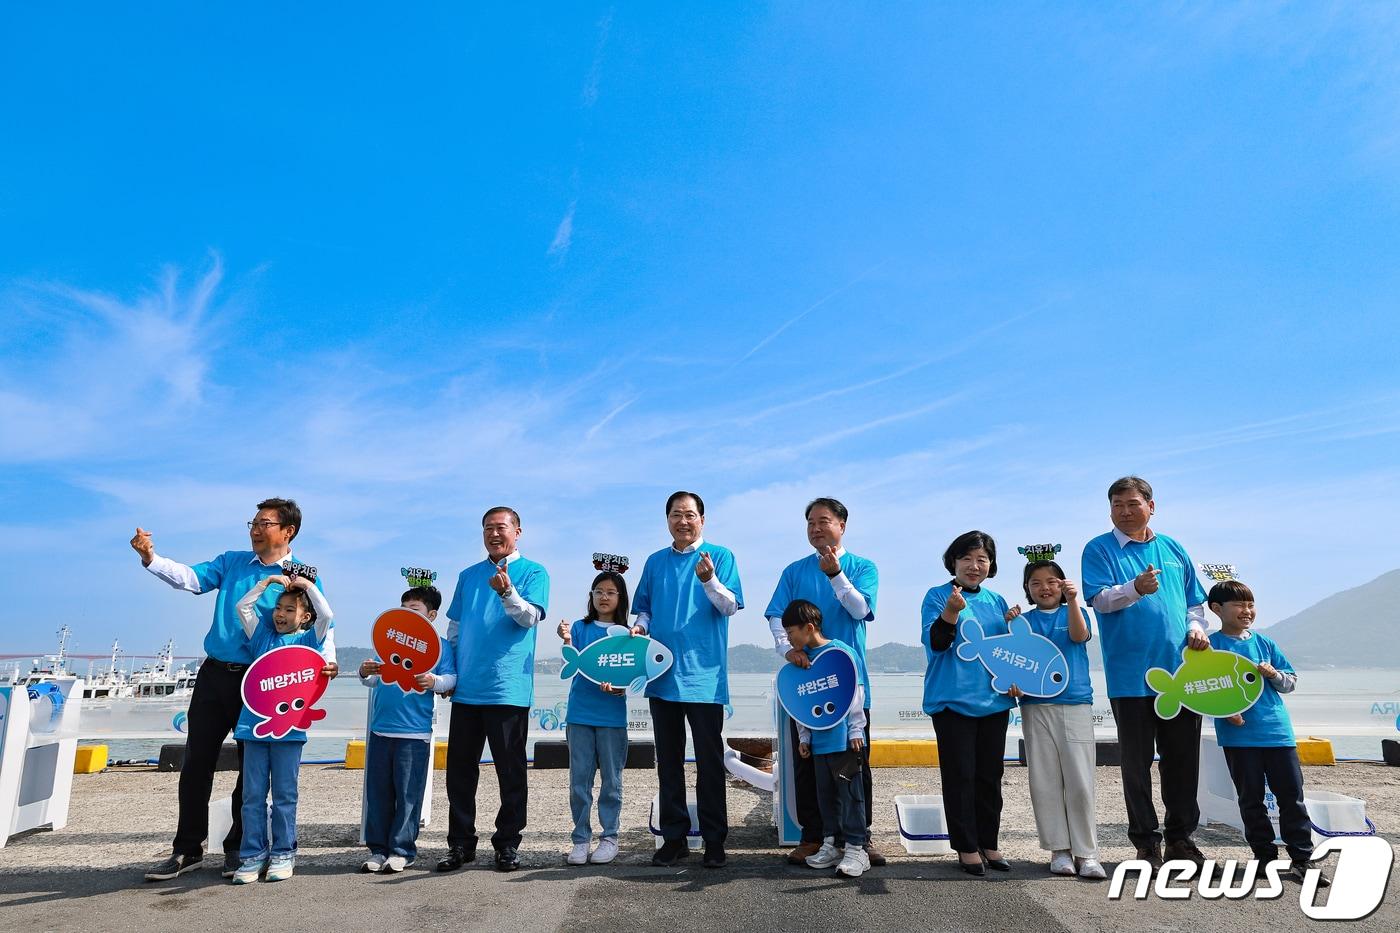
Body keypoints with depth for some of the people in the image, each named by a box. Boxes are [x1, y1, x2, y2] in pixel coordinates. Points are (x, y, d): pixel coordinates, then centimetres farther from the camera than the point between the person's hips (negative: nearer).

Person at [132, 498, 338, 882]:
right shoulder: (232, 562, 10)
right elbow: (191, 578, -1)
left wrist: (327, 659, -23)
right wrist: (151, 558, -18)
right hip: (214, 674, 3)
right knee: (196, 763, 7)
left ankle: (238, 849, 22)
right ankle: (188, 849, 21)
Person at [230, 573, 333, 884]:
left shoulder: (308, 640, 4)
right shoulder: (263, 634, 13)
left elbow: (326, 614, -11)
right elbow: (242, 606, 9)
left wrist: (307, 585, -3)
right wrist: (268, 581, 7)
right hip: (254, 724, 3)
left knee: (284, 795, 5)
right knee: (253, 795, 7)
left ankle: (283, 853, 14)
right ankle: (253, 854, 15)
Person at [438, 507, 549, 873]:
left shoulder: (533, 572, 0)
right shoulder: (468, 575, 15)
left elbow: (530, 617, -14)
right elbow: (454, 629, 19)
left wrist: (507, 592, -31)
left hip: (509, 688, -5)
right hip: (466, 688, 5)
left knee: (510, 770, 3)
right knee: (459, 768, 9)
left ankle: (508, 843, 15)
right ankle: (460, 843, 21)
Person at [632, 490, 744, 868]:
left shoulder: (719, 556, -1)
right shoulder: (655, 562, 12)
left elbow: (731, 606, -10)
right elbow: (645, 609, 18)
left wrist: (709, 580, -26)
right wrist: (640, 626, -3)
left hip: (704, 676, -4)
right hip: (662, 676, 4)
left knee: (709, 761, 2)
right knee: (668, 760, 12)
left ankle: (714, 840, 14)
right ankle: (673, 837, 23)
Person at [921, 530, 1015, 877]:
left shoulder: (996, 601, 12)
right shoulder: (938, 596, -3)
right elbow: (935, 643, -13)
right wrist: (951, 611, -28)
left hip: (994, 701, 5)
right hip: (953, 701, -5)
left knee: (990, 776, 11)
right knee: (960, 776, -1)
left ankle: (989, 844, 23)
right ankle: (967, 848, 10)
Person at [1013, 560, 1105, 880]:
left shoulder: (1074, 613, 10)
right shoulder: (1024, 620, 11)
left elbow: (1079, 635, -11)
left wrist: (1072, 599, -24)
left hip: (1075, 704, -1)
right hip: (1036, 706, 1)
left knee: (1080, 782, -5)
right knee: (1045, 782, 2)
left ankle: (1085, 853, 4)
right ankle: (1059, 850, 12)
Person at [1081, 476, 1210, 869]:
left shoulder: (1174, 550, 14)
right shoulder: (1100, 549, 0)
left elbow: (1195, 603, 21)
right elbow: (1100, 599, -13)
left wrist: (1196, 628, 1)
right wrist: (1136, 588, -31)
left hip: (1180, 673, 4)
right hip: (1131, 676, -4)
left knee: (1183, 760, 11)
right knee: (1137, 762, 3)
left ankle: (1180, 837, 25)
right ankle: (1146, 840, 15)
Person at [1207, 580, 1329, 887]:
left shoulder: (1264, 643, 10)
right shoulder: (1211, 645, -2)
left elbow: (1291, 682, 15)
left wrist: (1274, 674, -6)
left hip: (1277, 731, 3)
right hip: (1238, 735, -3)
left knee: (1292, 795, 4)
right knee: (1251, 799, 7)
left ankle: (1302, 858, 14)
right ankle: (1265, 856, 19)